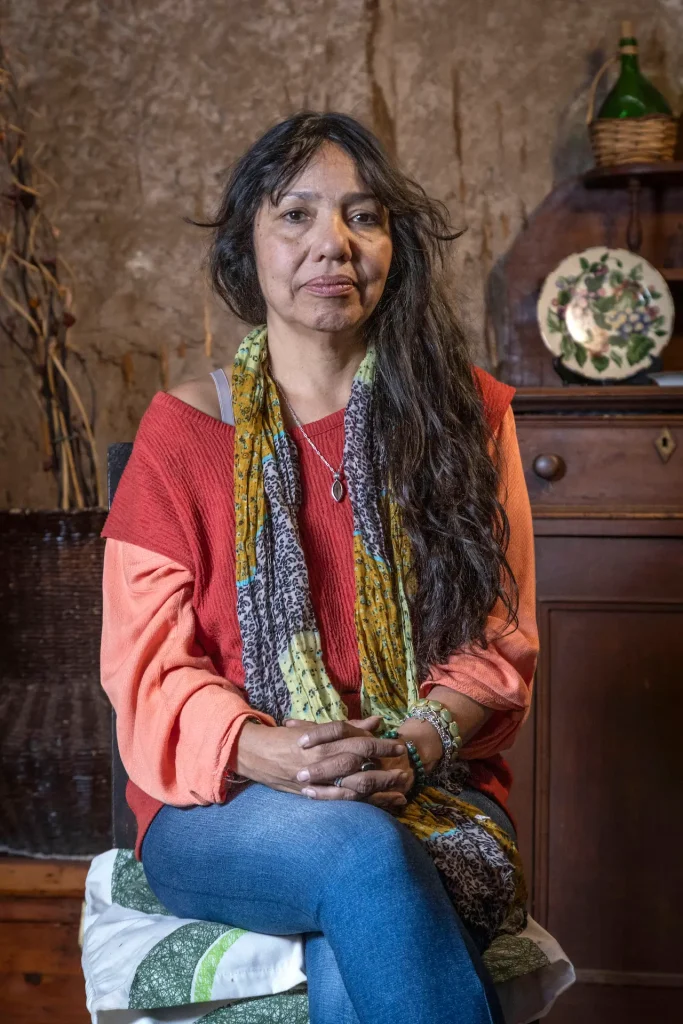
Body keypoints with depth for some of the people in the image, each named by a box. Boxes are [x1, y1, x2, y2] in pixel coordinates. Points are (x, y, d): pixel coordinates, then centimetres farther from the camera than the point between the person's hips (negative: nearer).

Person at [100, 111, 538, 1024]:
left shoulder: (467, 415, 8)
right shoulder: (182, 431, 4)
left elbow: (500, 638, 5)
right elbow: (151, 667, 0)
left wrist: (417, 747, -17)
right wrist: (263, 752, -22)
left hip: (429, 792, 1)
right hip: (223, 805, 0)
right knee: (358, 848, -36)